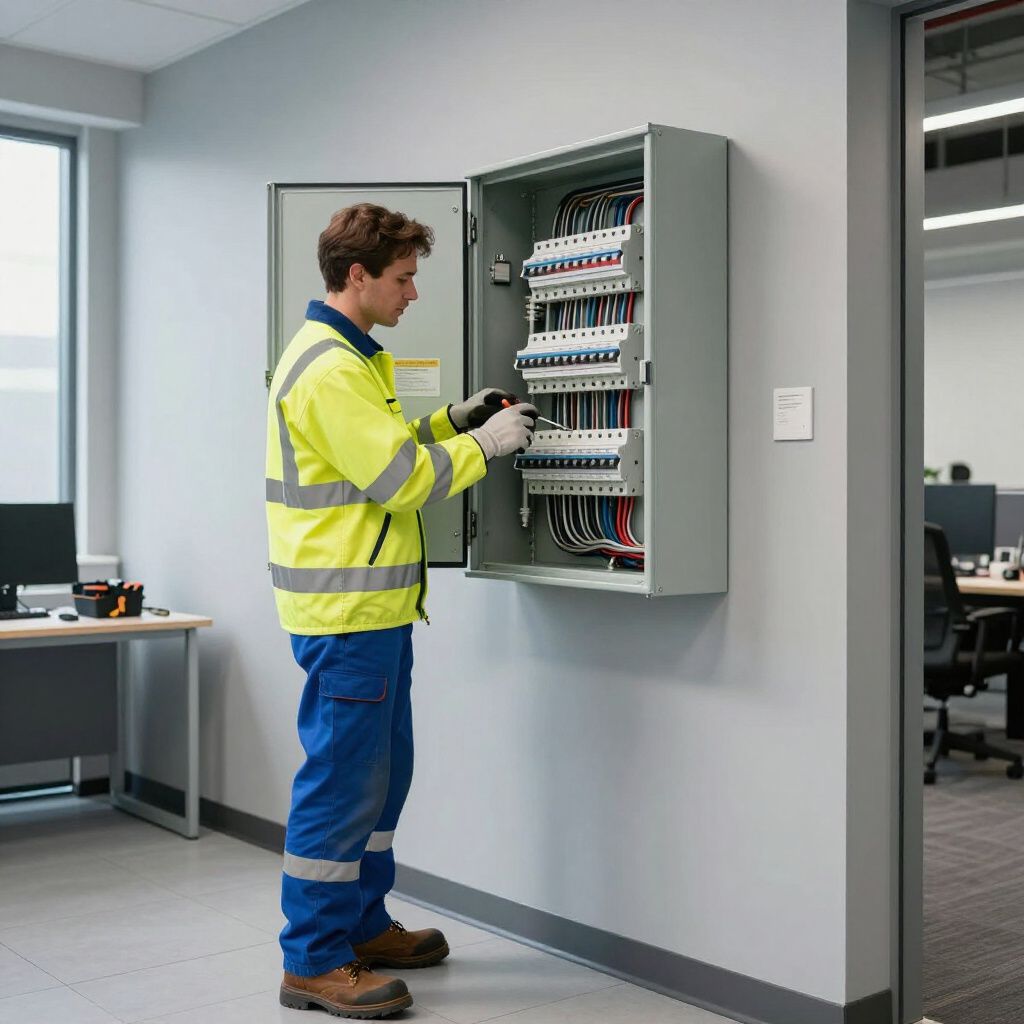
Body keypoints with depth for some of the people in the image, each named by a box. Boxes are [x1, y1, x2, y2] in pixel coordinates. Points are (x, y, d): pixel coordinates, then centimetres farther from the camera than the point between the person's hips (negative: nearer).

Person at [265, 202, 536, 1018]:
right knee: (341, 783, -3)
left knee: (379, 775, 18)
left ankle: (363, 925, 31)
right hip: (347, 612, -11)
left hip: (372, 606, 11)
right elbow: (403, 480, -20)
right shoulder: (329, 369, -18)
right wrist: (484, 443, -9)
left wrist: (450, 422, 11)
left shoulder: (346, 356, 16)